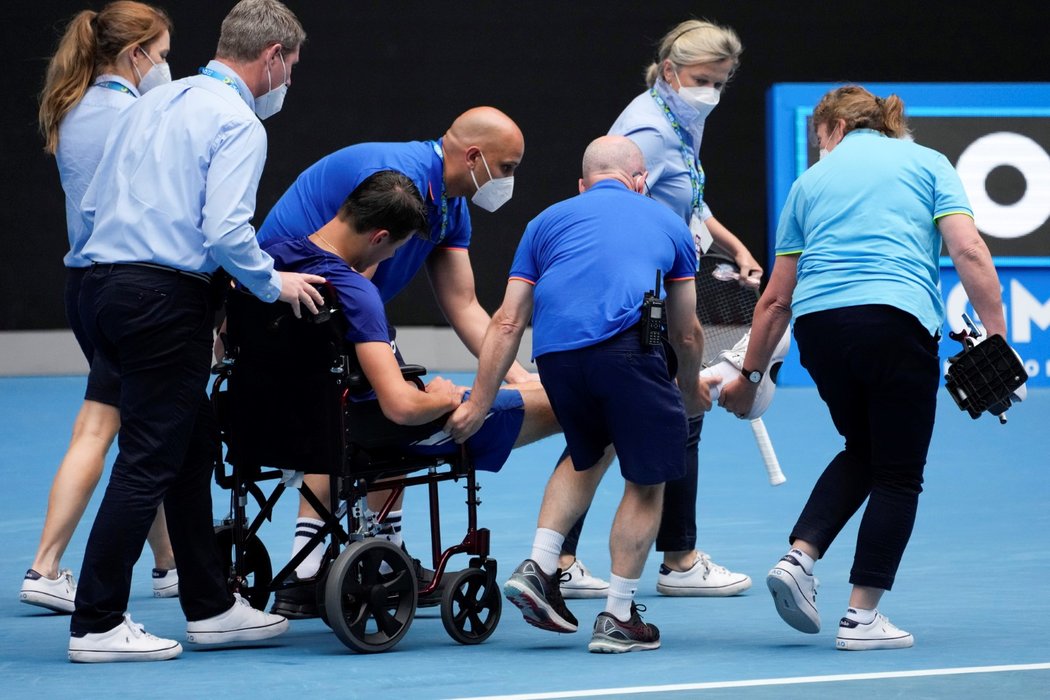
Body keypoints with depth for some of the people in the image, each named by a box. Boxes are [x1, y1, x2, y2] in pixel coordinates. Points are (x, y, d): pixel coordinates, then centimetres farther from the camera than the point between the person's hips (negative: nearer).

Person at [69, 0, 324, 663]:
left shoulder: (151, 104, 17)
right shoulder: (237, 122, -8)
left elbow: (92, 208, 18)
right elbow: (226, 230, -19)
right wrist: (274, 283, -3)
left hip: (103, 284, 9)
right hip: (167, 298, -9)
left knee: (194, 446, 17)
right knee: (149, 460, -4)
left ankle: (211, 606, 22)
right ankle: (97, 625, -4)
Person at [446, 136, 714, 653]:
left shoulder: (548, 220, 28)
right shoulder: (667, 222, 27)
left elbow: (507, 323, 19)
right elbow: (686, 334, 31)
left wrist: (479, 403, 21)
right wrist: (691, 389, 50)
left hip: (554, 352, 3)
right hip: (625, 346, -3)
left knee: (589, 454, 29)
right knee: (646, 480, 11)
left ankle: (539, 567, 18)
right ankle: (617, 618, 11)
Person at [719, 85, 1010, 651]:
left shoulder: (811, 181, 21)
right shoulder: (927, 163, 15)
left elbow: (777, 299, 22)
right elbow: (968, 250, -1)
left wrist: (749, 376, 31)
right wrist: (995, 338, -2)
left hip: (817, 326, 4)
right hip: (895, 322, -4)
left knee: (862, 450, 26)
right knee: (898, 475, 8)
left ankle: (799, 557, 9)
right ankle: (862, 616, 5)